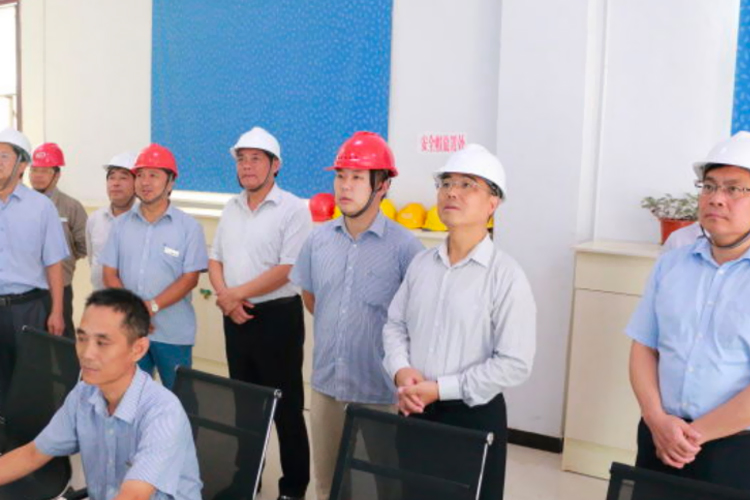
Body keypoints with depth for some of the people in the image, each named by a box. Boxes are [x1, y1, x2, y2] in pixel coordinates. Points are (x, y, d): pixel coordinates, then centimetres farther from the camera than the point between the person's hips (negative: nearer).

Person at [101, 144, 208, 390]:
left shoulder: (188, 226, -4)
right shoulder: (121, 224, 7)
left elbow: (190, 277, -8)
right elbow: (109, 272, 6)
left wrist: (152, 306, -18)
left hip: (173, 333, -3)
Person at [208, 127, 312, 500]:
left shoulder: (293, 209, -11)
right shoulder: (231, 208, 10)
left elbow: (288, 269, -18)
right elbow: (214, 259, 11)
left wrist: (237, 293, -15)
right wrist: (225, 296, -8)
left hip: (278, 317, -6)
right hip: (236, 317, 6)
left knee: (285, 407, 3)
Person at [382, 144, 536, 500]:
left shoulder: (506, 276, -14)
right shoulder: (421, 263, 4)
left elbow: (515, 365, -17)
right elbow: (395, 325, 10)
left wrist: (440, 388, -18)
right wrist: (401, 371, -9)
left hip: (474, 415, -5)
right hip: (415, 411, 5)